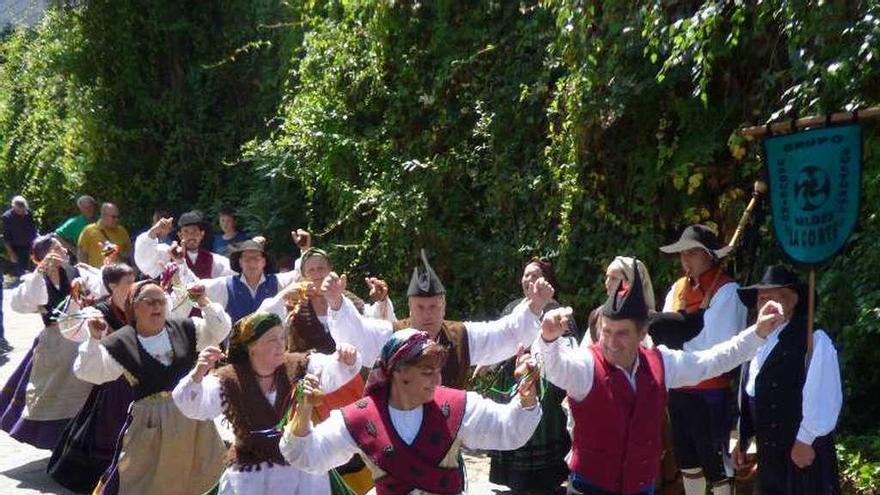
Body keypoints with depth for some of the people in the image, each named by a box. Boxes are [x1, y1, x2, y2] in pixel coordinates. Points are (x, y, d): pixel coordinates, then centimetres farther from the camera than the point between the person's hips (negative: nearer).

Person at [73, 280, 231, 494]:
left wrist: (205, 303, -13)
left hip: (192, 416, 3)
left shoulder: (185, 329, 4)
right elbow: (88, 372, -7)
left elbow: (220, 331, 1)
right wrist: (94, 339, -22)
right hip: (150, 422, -3)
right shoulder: (121, 344, -4)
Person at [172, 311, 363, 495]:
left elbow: (333, 372, -16)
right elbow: (192, 406, -18)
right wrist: (198, 374, -39)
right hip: (250, 476, -2)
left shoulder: (300, 366, -3)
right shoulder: (228, 380, -8)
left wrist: (346, 361, -40)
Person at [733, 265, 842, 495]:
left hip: (802, 448, -7)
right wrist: (743, 437, 16)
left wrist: (806, 441, -17)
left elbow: (823, 397, -19)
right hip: (768, 447, 7)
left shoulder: (814, 340, -15)